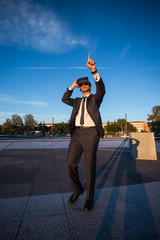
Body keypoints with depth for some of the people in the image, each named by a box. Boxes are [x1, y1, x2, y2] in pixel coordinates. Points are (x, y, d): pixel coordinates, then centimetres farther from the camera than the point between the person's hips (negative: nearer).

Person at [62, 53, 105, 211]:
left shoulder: (95, 98, 12)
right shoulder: (77, 101, 26)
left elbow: (101, 89, -9)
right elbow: (64, 99, 19)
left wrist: (94, 71, -23)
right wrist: (72, 86, 15)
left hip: (91, 134, -4)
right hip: (77, 134, 5)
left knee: (90, 167, -1)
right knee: (70, 164, 2)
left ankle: (90, 197, 19)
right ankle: (77, 190, 26)